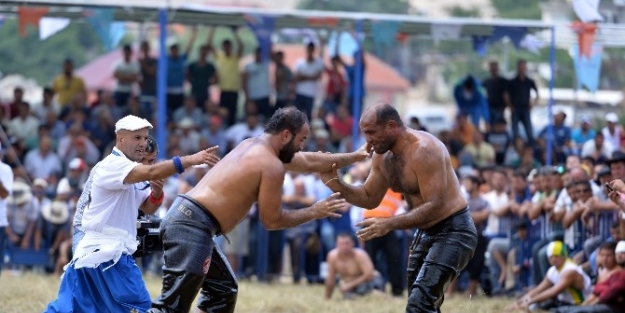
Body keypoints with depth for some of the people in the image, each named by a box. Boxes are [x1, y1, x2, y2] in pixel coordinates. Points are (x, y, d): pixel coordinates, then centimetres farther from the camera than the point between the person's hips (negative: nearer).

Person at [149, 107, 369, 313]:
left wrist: (355, 157, 39)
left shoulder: (254, 146, 21)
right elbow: (272, 220, -6)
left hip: (184, 217, 10)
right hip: (192, 225, -10)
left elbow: (309, 162, 33)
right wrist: (314, 212, 5)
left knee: (222, 289, 21)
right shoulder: (271, 165, -9)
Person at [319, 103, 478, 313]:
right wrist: (336, 185, -5)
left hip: (453, 231, -10)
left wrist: (389, 224, -36)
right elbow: (369, 198, 14)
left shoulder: (424, 151, -25)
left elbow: (435, 206, -30)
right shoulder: (383, 157, 3)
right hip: (426, 232, 10)